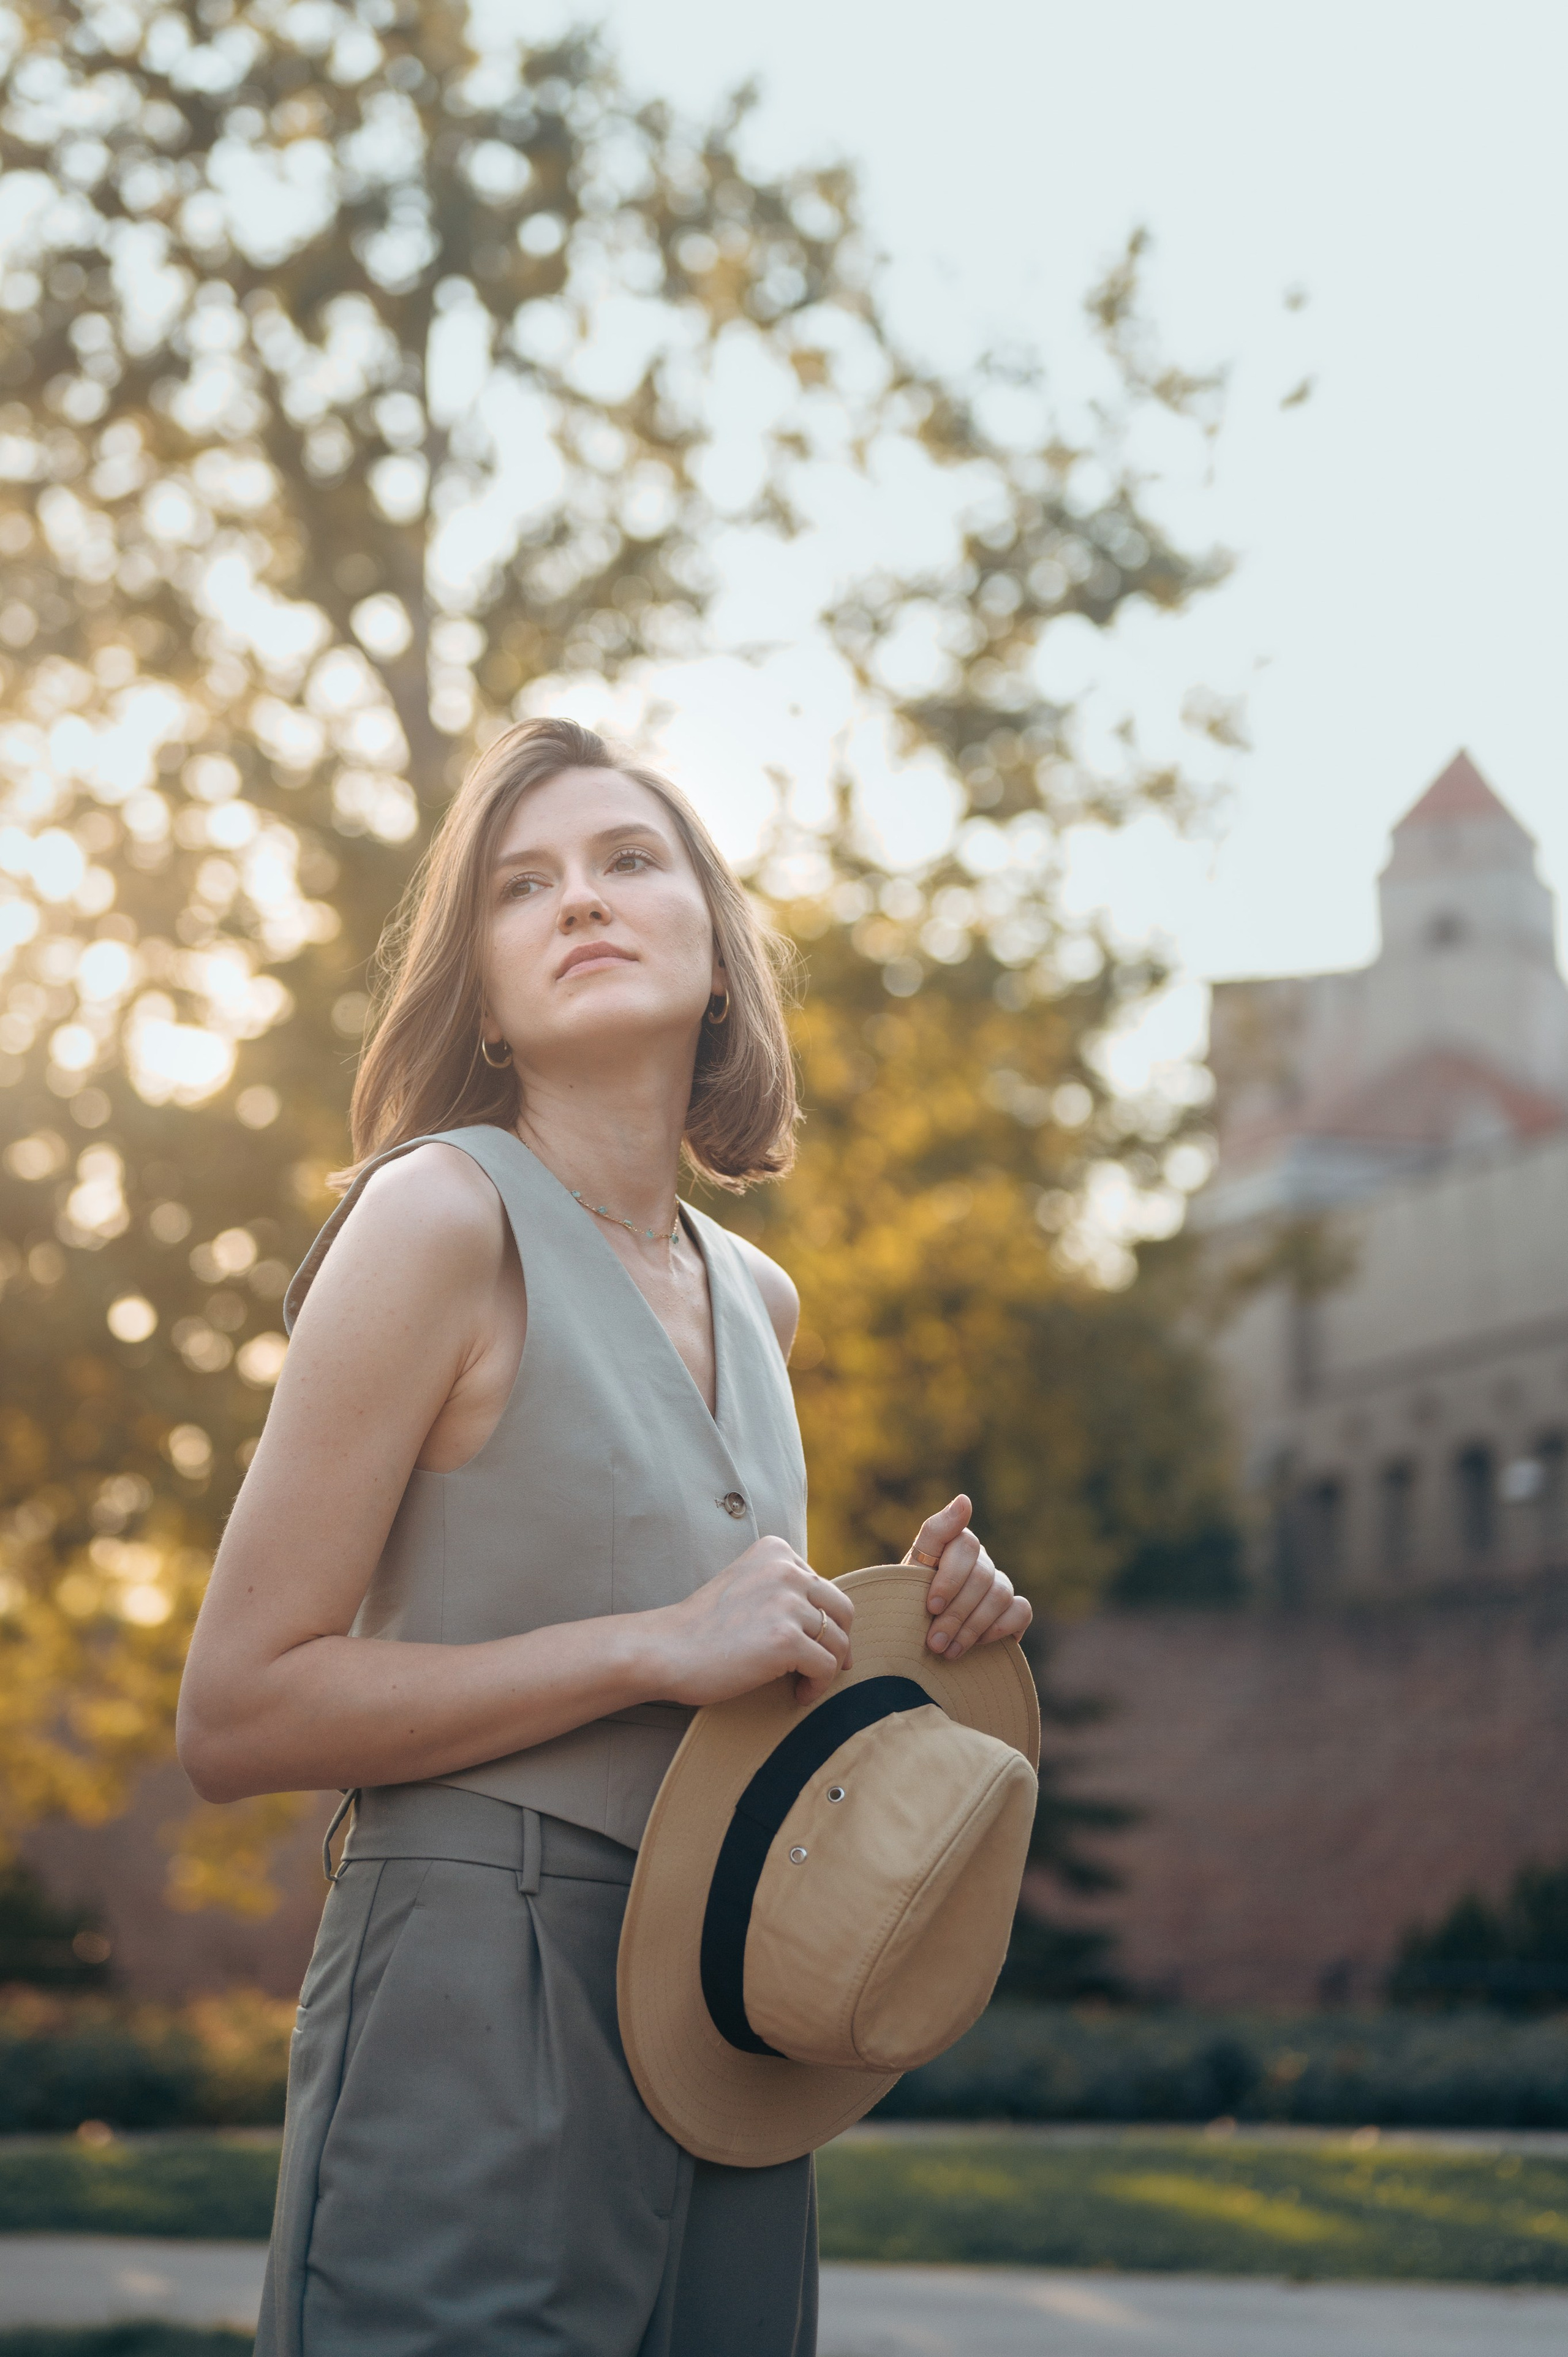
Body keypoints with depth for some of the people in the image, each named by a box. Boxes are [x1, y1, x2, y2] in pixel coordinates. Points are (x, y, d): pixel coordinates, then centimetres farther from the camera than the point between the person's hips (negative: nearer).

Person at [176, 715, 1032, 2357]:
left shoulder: (754, 1297, 12)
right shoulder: (443, 1211, -10)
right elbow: (234, 1717, -13)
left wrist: (911, 1619, 7)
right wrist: (657, 1647, -17)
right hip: (476, 2006, -7)